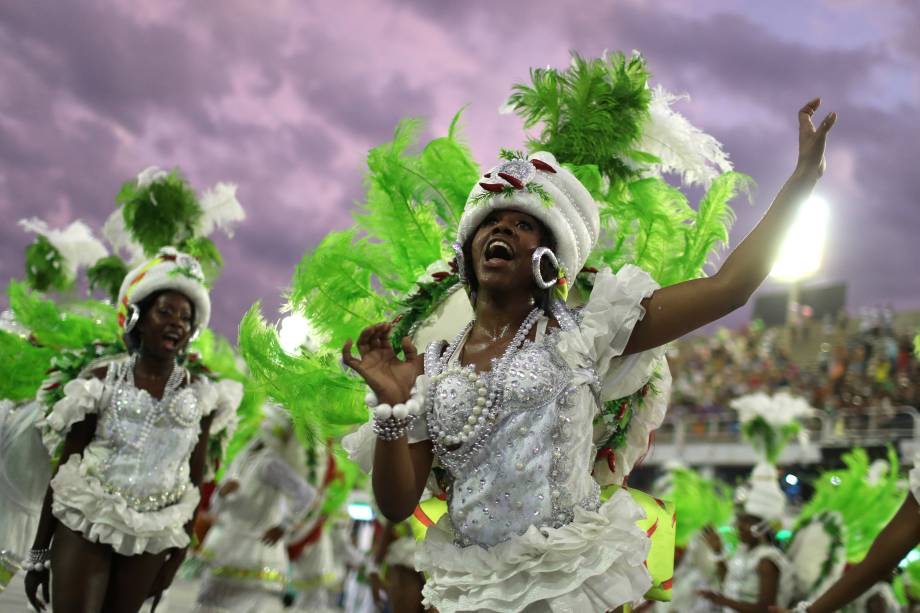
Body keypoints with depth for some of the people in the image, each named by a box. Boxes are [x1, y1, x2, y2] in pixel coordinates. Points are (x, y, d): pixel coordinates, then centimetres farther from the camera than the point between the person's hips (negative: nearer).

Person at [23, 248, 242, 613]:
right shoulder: (103, 380, -4)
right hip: (85, 523, -2)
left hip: (150, 538, 2)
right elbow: (63, 468, -2)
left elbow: (194, 482, 7)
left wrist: (178, 554, 6)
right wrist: (39, 551, -3)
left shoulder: (198, 396, 1)